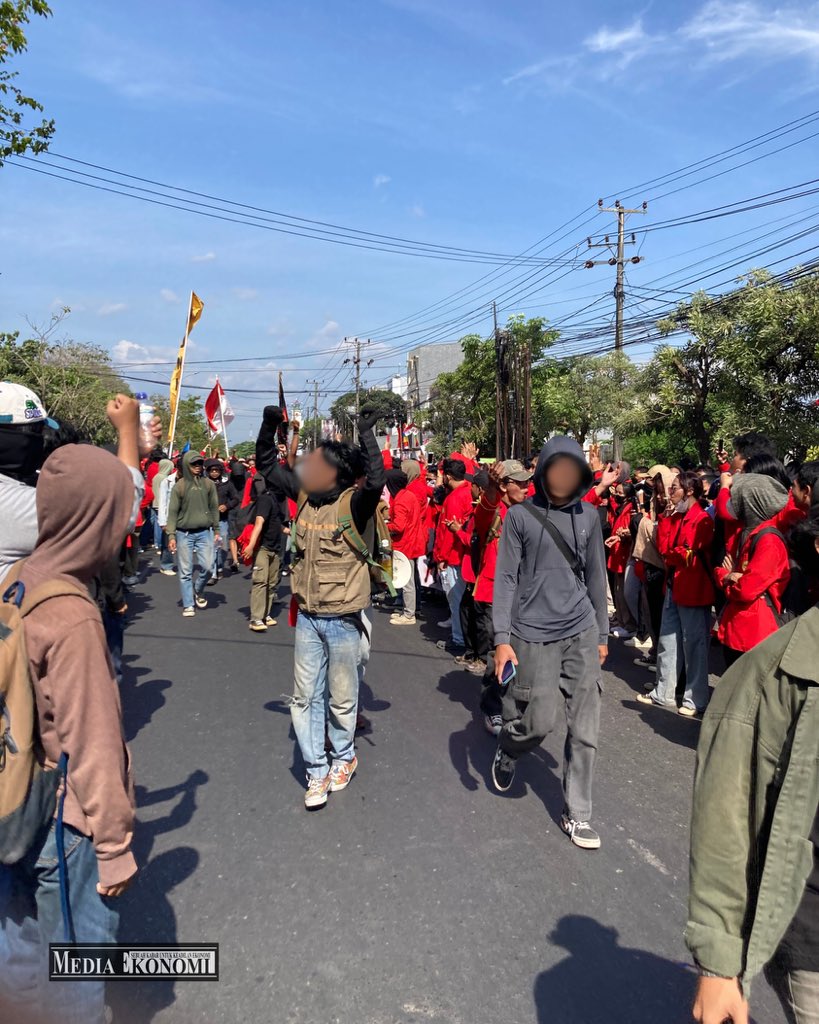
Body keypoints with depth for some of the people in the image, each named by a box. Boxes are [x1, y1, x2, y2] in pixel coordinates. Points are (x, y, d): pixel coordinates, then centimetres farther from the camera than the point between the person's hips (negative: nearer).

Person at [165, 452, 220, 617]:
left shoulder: (208, 484, 3)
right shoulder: (179, 486, -3)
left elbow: (214, 508, 9)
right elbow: (173, 512, -2)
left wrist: (216, 530, 8)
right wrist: (171, 535, -7)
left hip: (204, 532, 2)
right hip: (184, 534, -1)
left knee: (207, 566, -4)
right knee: (185, 572, 2)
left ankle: (198, 591, 24)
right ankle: (188, 605, 11)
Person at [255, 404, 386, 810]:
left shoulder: (353, 503, -15)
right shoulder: (304, 495, 0)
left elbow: (375, 481, -36)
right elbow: (268, 466, 9)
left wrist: (366, 434, -34)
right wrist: (270, 426, -5)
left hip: (342, 620, -4)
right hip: (307, 618, 5)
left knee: (342, 697, 13)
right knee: (305, 698, 9)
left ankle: (343, 757, 37)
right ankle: (317, 772, 23)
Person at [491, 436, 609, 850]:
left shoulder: (589, 515, 7)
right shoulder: (520, 516, -3)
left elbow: (596, 577, 14)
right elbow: (506, 579, -4)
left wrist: (602, 635, 15)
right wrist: (502, 639, -9)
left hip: (581, 633, 3)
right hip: (534, 636, -3)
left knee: (585, 729, 4)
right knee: (539, 722, -1)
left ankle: (577, 814, 20)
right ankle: (507, 751, 33)